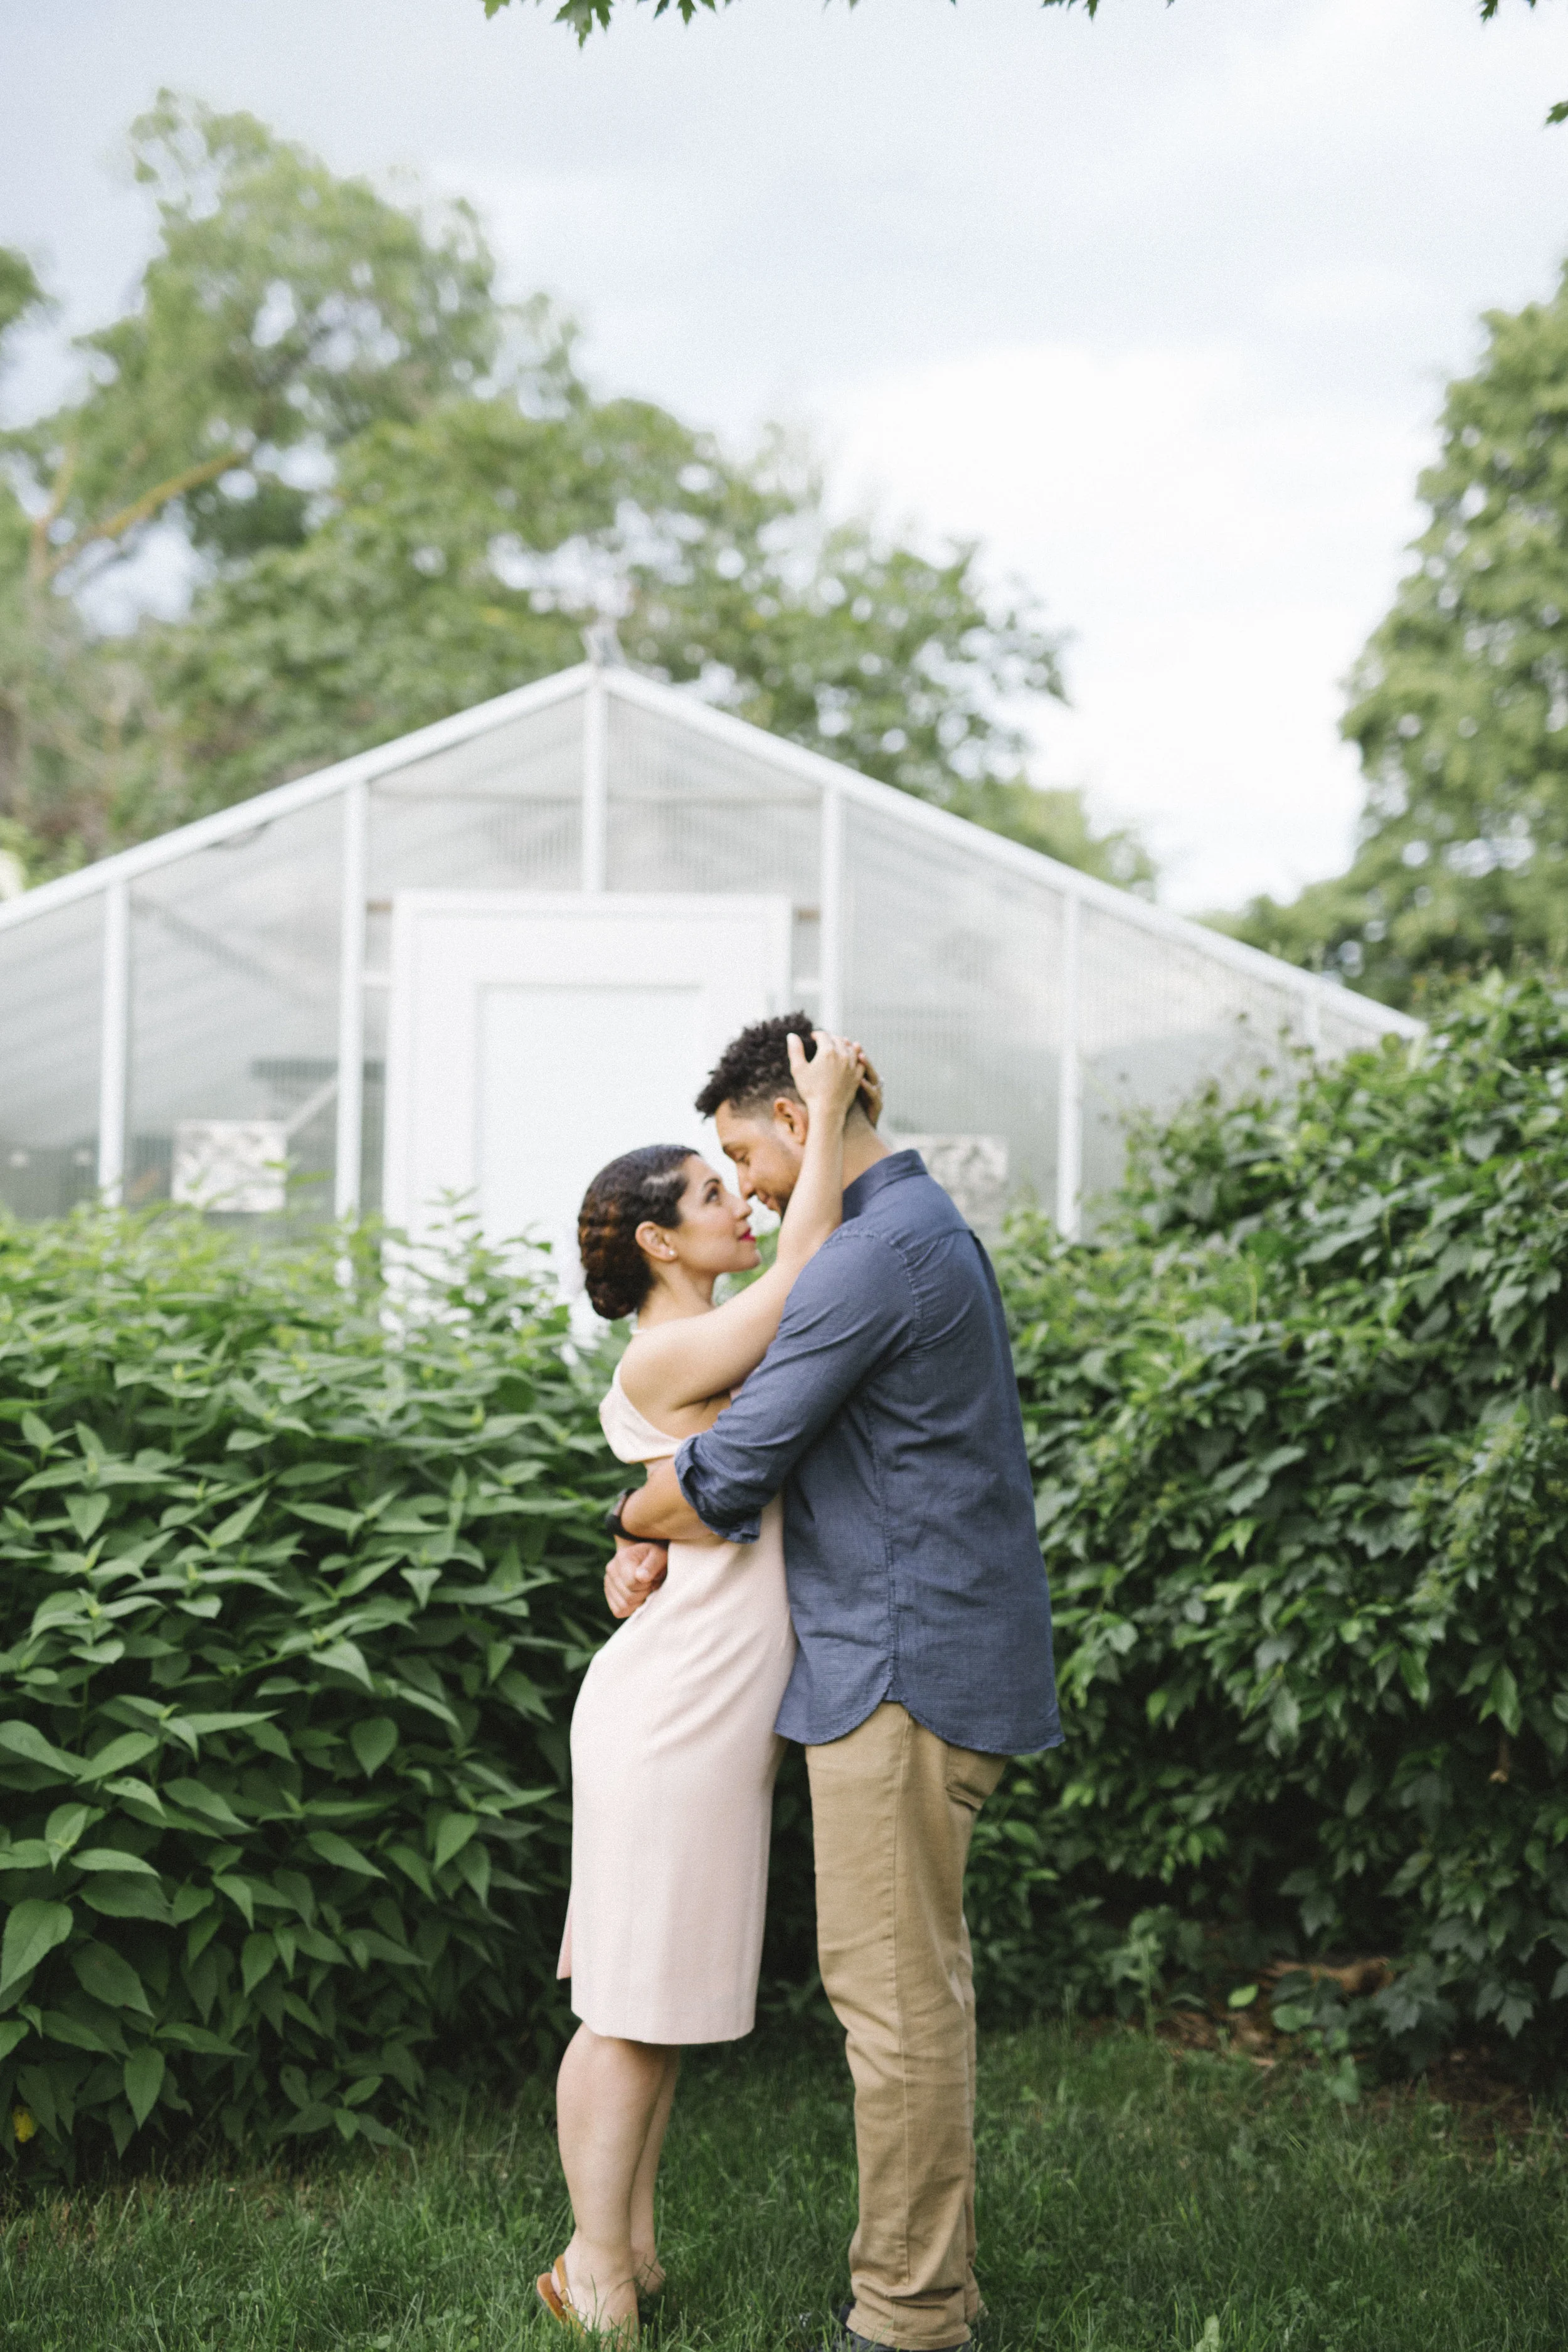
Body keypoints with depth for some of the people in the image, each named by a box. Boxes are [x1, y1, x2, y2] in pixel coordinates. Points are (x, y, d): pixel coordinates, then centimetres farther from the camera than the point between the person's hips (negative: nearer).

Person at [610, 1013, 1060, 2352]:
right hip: (929, 1655, 10)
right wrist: (659, 1533, 9)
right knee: (915, 1985, 15)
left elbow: (729, 1470, -16)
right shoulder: (927, 1234, 17)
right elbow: (783, 1432, 21)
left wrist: (634, 1520, 6)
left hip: (904, 1670, -10)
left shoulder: (872, 1259, -17)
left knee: (896, 1993, -3)